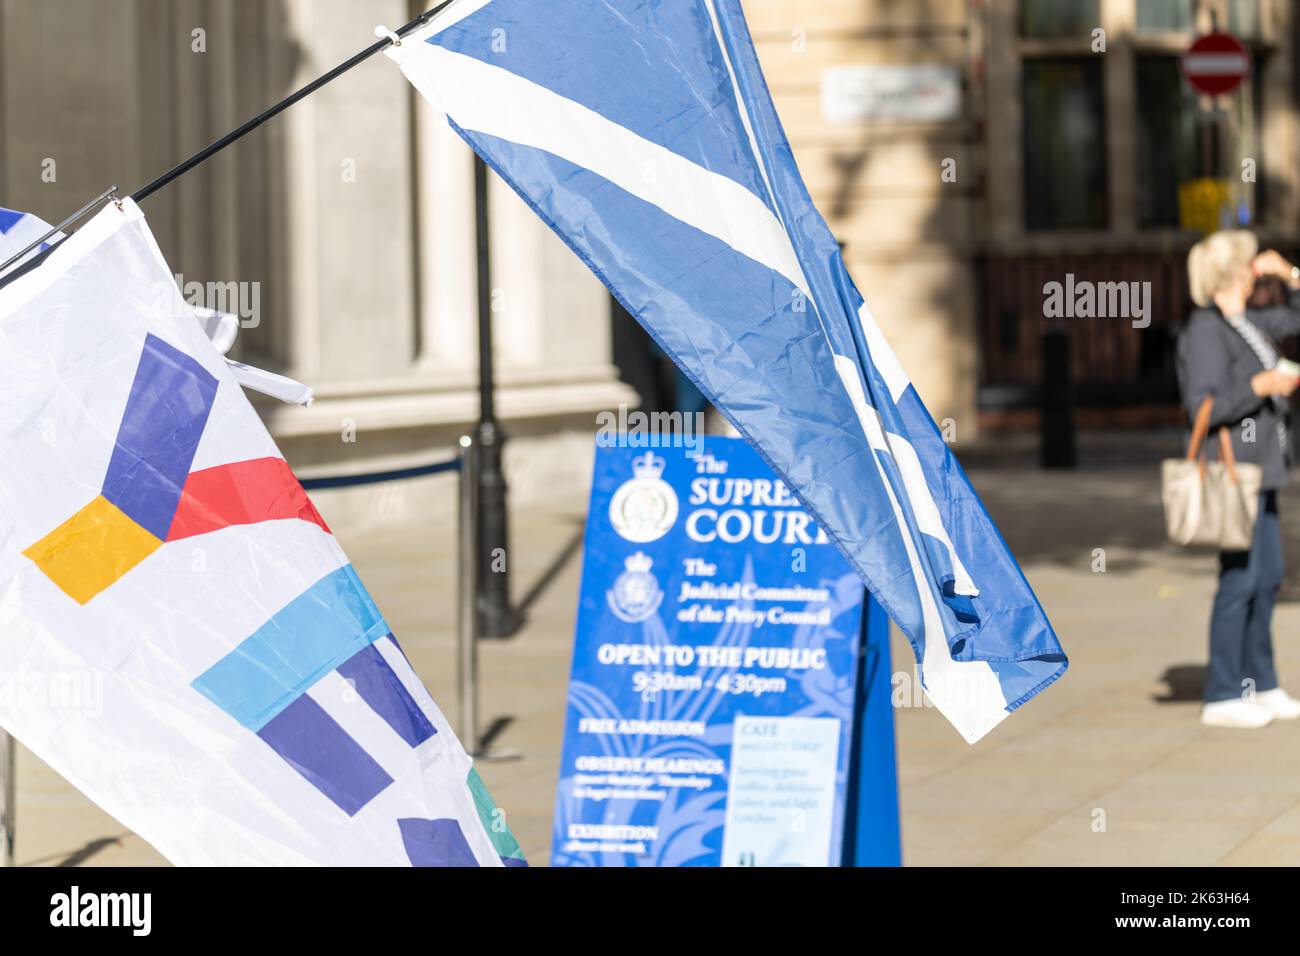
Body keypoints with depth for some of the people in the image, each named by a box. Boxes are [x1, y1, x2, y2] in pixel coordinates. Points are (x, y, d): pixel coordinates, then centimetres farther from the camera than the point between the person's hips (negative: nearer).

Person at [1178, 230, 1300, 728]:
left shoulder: (1245, 322, 12)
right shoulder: (1205, 330, -15)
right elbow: (1203, 407, -20)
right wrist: (1260, 386, -24)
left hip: (1259, 468, 10)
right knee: (1239, 579, -8)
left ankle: (1260, 686, 20)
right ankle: (1222, 697, -2)